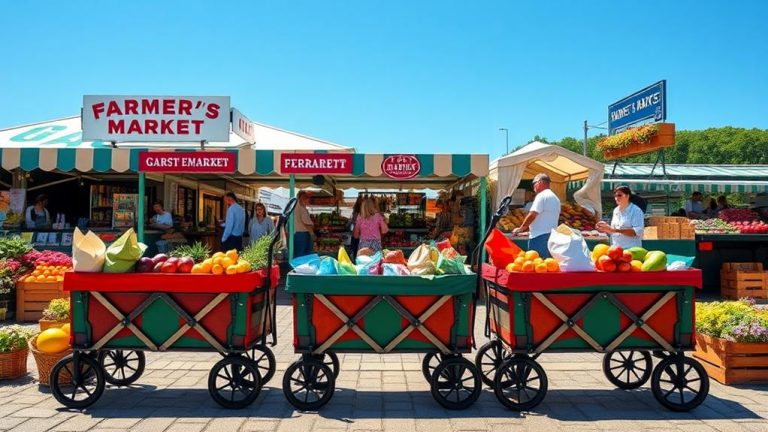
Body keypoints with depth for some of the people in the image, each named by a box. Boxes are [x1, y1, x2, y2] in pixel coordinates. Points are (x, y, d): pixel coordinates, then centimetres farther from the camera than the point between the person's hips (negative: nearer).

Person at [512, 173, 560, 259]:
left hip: (539, 237, -9)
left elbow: (532, 215, -14)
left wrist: (520, 229, -2)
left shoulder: (541, 195, -9)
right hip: (551, 235, 9)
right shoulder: (556, 198, 20)